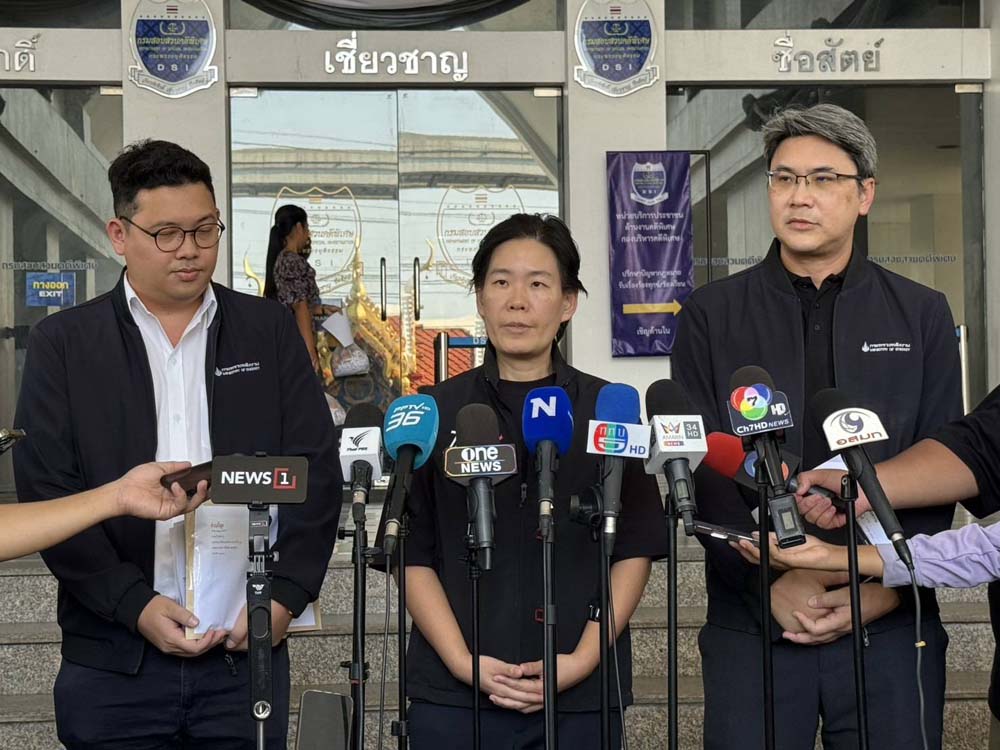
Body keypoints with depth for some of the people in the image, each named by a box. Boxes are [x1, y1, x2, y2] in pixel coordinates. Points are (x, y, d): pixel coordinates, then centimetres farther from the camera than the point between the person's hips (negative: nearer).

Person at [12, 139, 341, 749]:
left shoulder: (270, 330, 8)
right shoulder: (62, 344, 3)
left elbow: (317, 471, 5)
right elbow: (47, 493, -3)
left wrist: (286, 595, -7)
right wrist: (137, 607, -11)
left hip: (248, 651, 1)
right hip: (113, 662, -1)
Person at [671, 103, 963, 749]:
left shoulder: (922, 315, 8)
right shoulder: (712, 316, 5)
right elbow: (702, 471, -1)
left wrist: (888, 587, -9)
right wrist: (774, 581, -13)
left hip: (891, 625, 1)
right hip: (752, 624, -1)